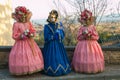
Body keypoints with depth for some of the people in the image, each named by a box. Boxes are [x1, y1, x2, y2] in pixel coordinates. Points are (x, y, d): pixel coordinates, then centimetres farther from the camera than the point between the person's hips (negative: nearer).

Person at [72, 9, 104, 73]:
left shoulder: (93, 27, 3)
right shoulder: (81, 28, 3)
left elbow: (97, 37, 1)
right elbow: (78, 37, 0)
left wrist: (90, 36, -13)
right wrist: (84, 35, -14)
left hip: (92, 44, 0)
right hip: (83, 45, 0)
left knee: (93, 56, -4)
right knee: (83, 56, -5)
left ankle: (94, 68, 6)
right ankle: (83, 69, 4)